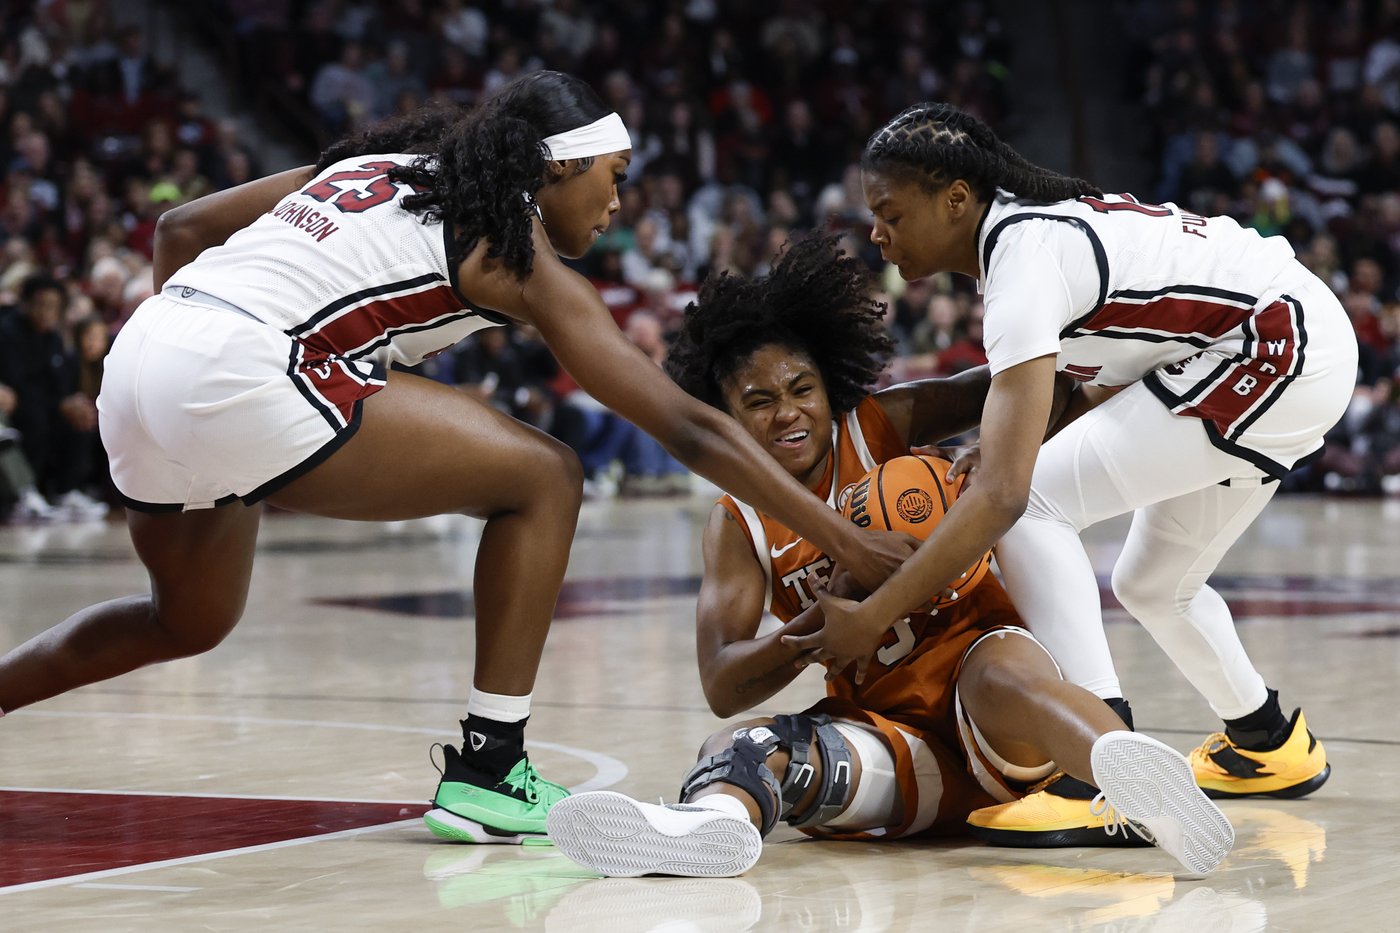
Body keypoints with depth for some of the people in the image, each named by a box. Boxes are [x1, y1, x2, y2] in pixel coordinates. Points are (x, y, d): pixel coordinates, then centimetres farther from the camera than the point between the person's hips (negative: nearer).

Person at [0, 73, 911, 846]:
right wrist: (846, 540, 3)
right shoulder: (518, 250, 4)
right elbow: (687, 427, 1)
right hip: (238, 380, -8)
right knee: (543, 478, 0)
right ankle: (488, 774, 0)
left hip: (139, 360, 8)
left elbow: (183, 228, 25)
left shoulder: (379, 164, 24)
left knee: (193, 621, 32)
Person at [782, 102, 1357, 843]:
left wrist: (872, 616, -29)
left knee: (1034, 502, -18)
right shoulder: (1031, 222, 5)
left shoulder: (1025, 258, -23)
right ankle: (1270, 745, 44)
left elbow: (1001, 494, -30)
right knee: (1151, 584, 22)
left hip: (1280, 353, -10)